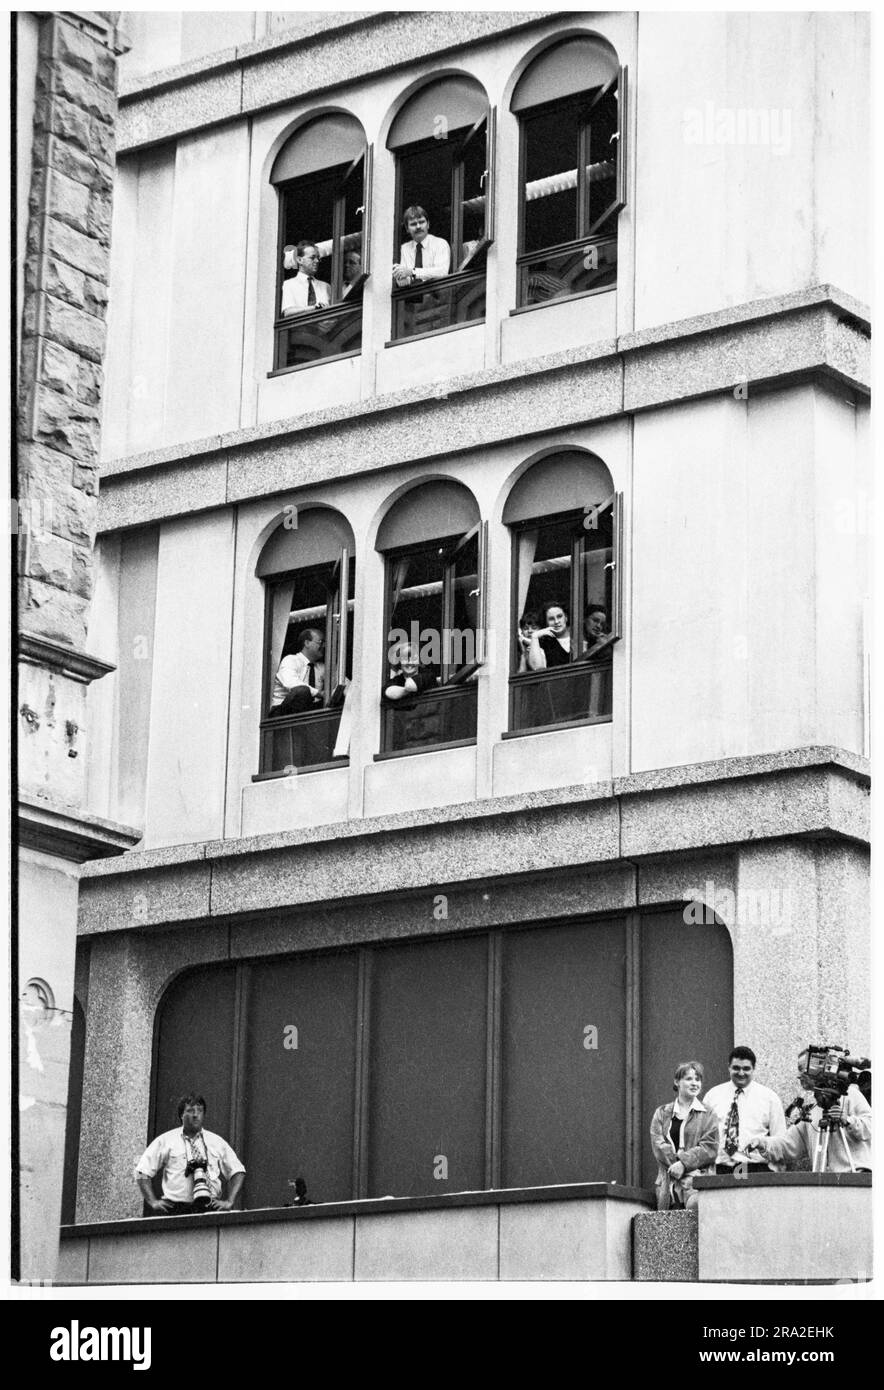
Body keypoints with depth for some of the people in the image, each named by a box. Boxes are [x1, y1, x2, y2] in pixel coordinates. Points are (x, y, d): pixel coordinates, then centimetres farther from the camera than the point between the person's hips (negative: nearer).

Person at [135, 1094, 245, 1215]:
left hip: (210, 1209, 1)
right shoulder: (166, 1141, 13)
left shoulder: (217, 1142, 19)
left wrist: (229, 1202, 8)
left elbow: (237, 1171, 22)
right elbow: (142, 1173, 14)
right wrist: (153, 1202, 2)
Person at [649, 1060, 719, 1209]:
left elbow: (709, 1148, 1)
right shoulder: (662, 1113, 18)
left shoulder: (707, 1115, 12)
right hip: (667, 1180, 2)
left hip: (697, 1178, -2)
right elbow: (658, 1144, 5)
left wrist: (684, 1163, -13)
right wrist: (676, 1162, -12)